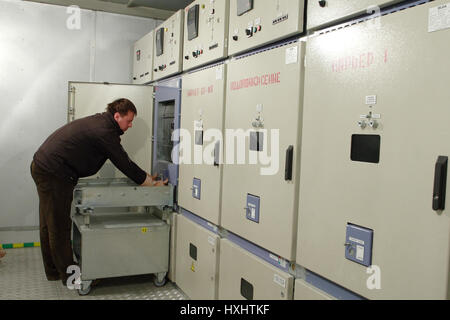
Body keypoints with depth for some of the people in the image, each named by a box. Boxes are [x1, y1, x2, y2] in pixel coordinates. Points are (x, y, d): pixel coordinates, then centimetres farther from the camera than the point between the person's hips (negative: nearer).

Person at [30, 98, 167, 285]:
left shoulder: (99, 122, 12)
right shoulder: (105, 132, -20)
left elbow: (124, 162, 15)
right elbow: (125, 165, -17)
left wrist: (147, 177, 15)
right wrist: (152, 184, -7)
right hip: (53, 173, -11)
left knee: (49, 225, 18)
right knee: (60, 226, 0)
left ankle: (54, 271, 32)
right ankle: (68, 274, 13)